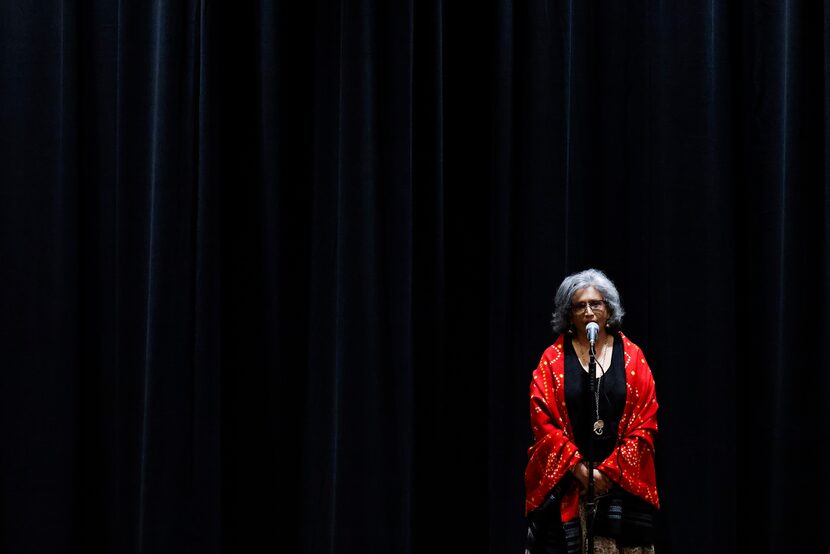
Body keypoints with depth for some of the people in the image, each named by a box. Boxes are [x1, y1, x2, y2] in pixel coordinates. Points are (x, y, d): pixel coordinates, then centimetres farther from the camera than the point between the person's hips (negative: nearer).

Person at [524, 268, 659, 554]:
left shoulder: (632, 357, 6)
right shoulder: (553, 359, 4)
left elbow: (645, 422, 0)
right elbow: (542, 420, -3)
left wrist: (609, 470, -8)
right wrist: (580, 469, -11)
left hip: (622, 483, 0)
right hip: (564, 484, 0)